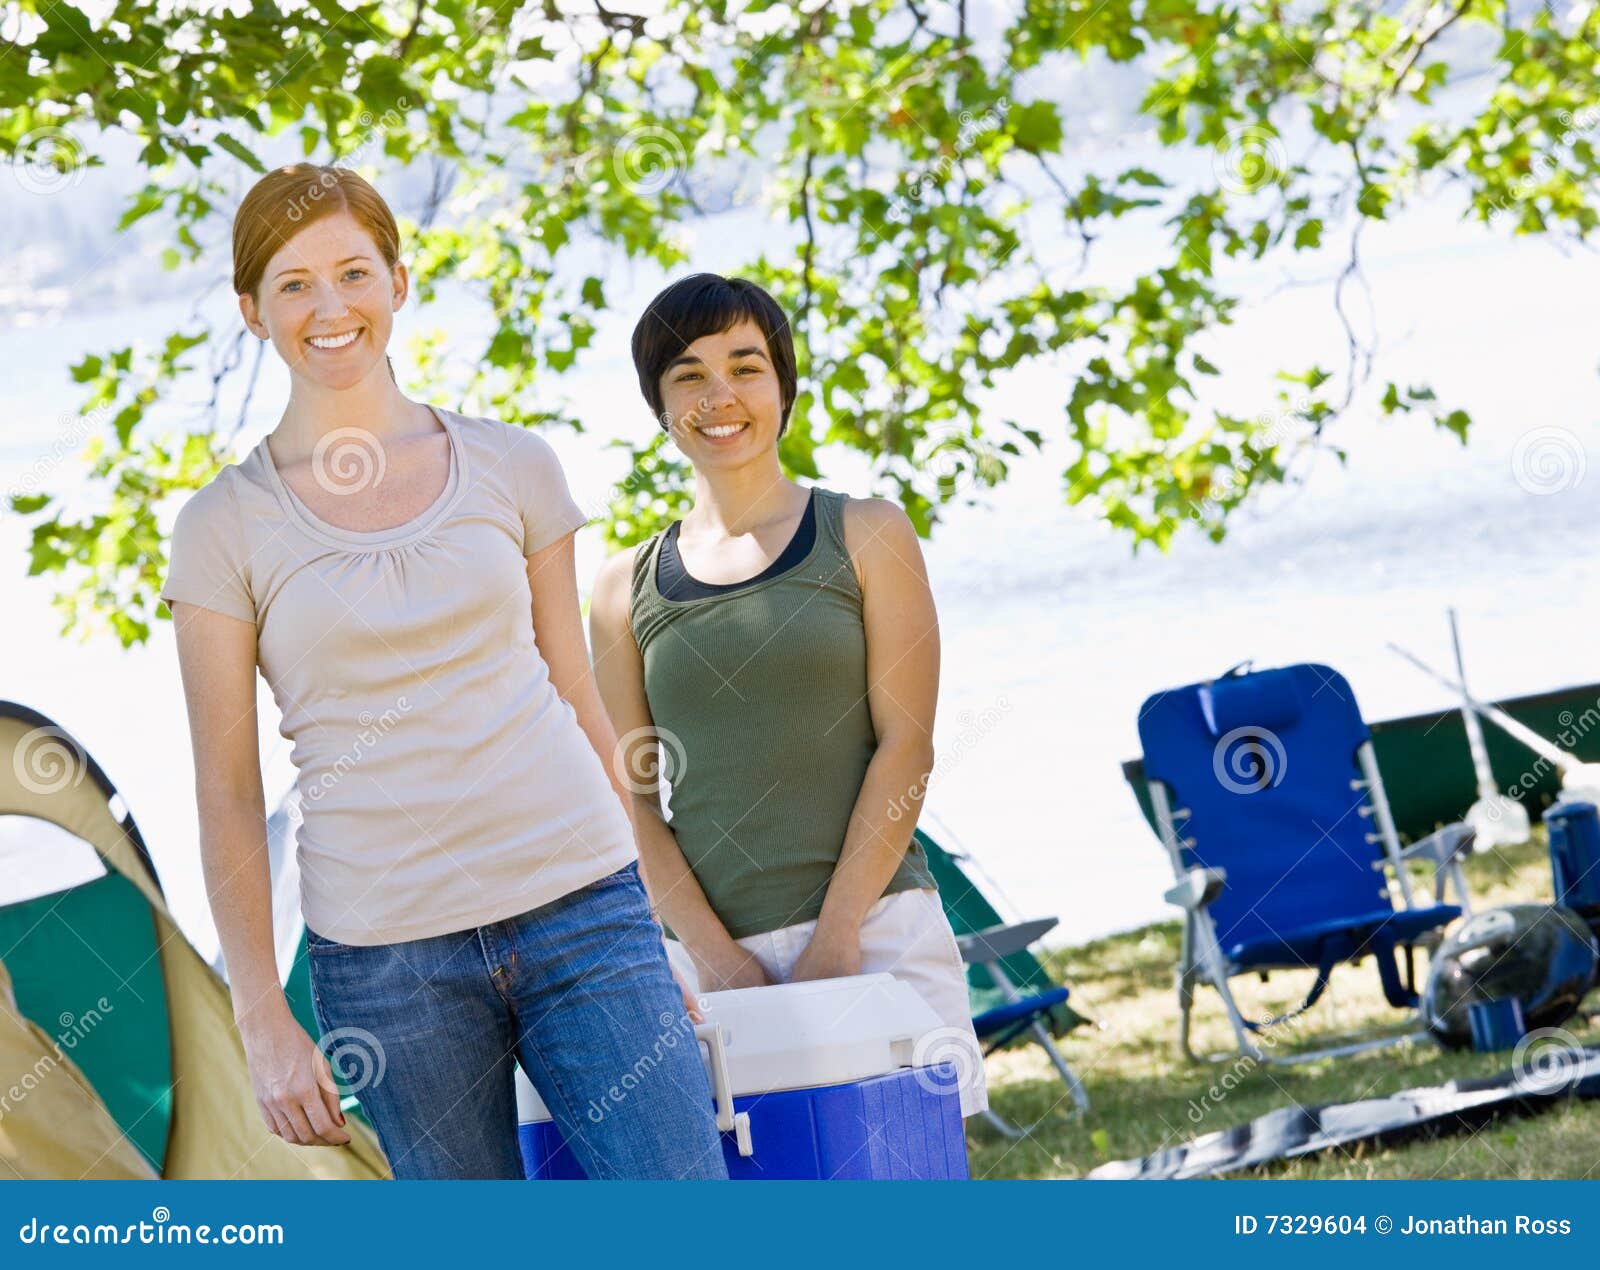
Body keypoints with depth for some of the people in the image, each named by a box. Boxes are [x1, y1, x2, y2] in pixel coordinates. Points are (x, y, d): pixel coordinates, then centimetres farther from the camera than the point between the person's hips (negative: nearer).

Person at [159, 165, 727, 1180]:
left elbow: (579, 701, 13)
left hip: (579, 907, 1)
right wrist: (263, 1020, -2)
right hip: (387, 958, -1)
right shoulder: (226, 527, 2)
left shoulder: (512, 467, 8)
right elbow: (228, 795, 3)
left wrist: (648, 929, 11)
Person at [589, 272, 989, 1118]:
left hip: (875, 929, -1)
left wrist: (833, 938, -10)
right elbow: (632, 795, 7)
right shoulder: (627, 589, 11)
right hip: (713, 949, 2)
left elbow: (904, 745, -1)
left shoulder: (865, 537, 6)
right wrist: (716, 955, -7)